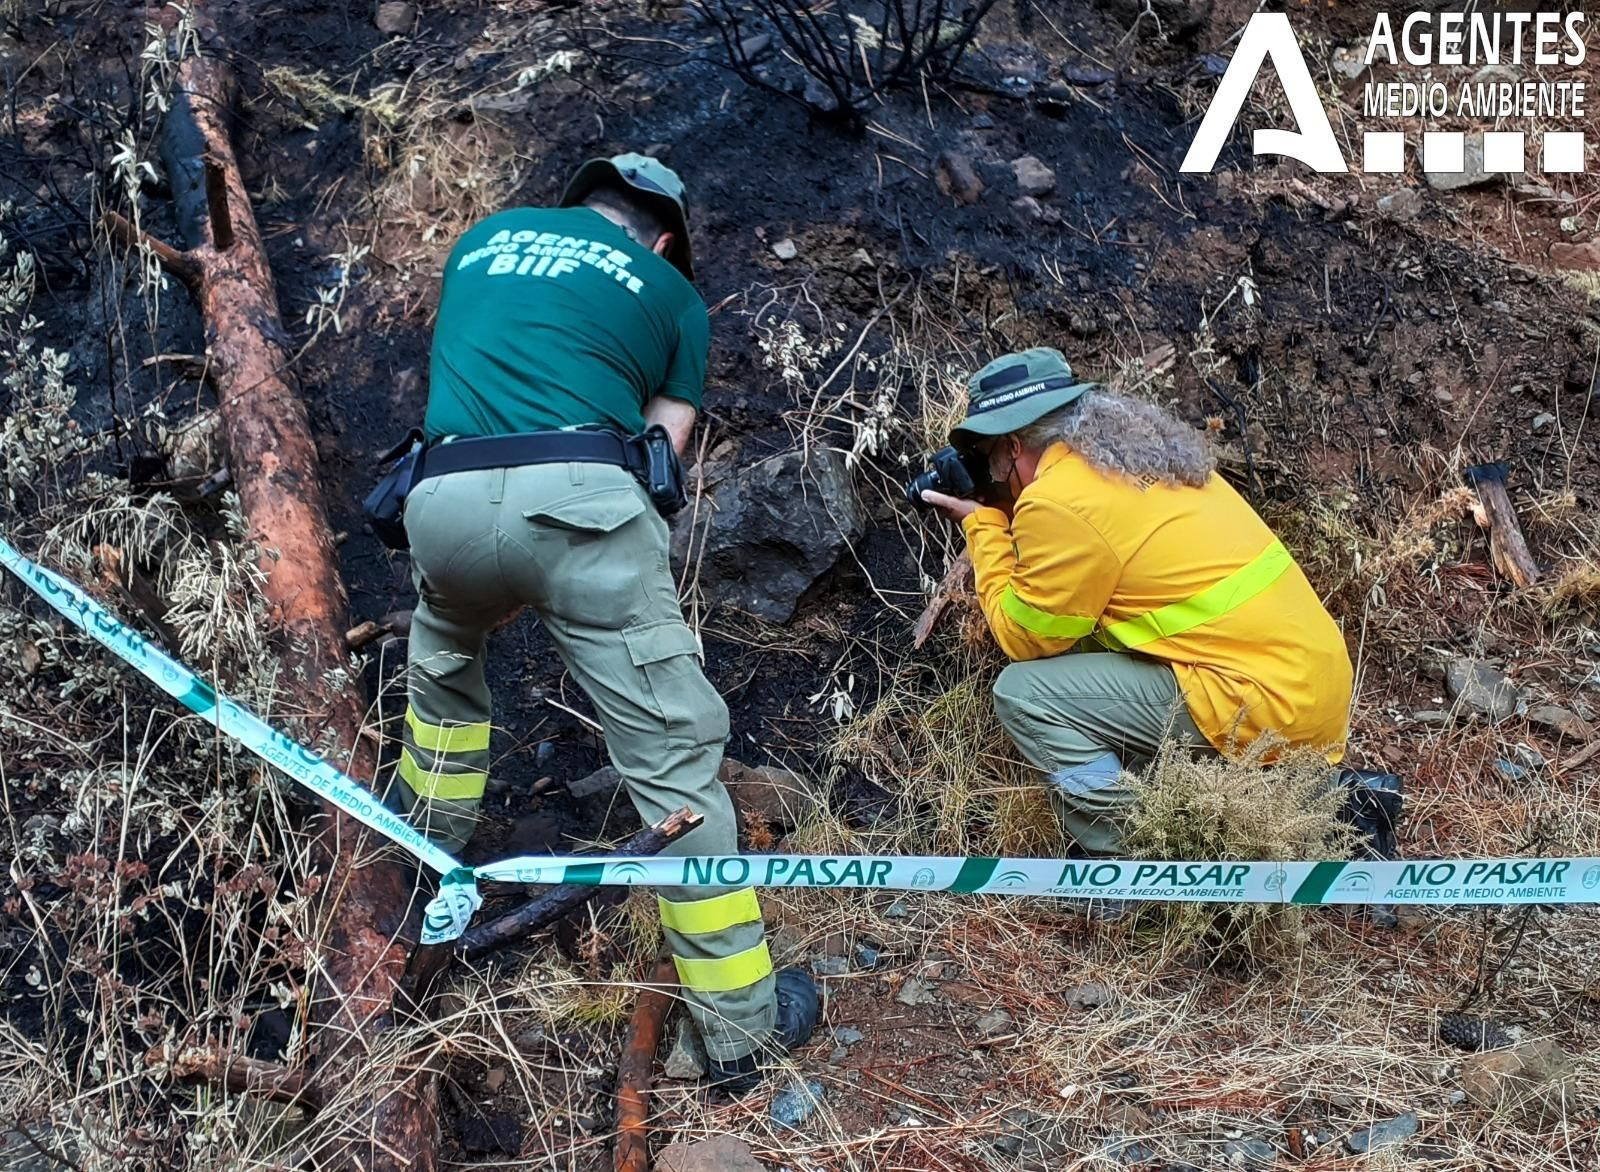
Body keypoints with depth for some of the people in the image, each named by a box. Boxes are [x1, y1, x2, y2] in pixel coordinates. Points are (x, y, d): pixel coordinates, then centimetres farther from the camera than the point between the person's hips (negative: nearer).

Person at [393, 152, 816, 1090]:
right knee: (672, 755, 0)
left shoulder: (490, 234, 28)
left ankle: (431, 836, 50)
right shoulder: (670, 290, 20)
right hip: (577, 496, -3)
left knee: (445, 651, 37)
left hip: (445, 496, 4)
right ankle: (743, 1027, 5)